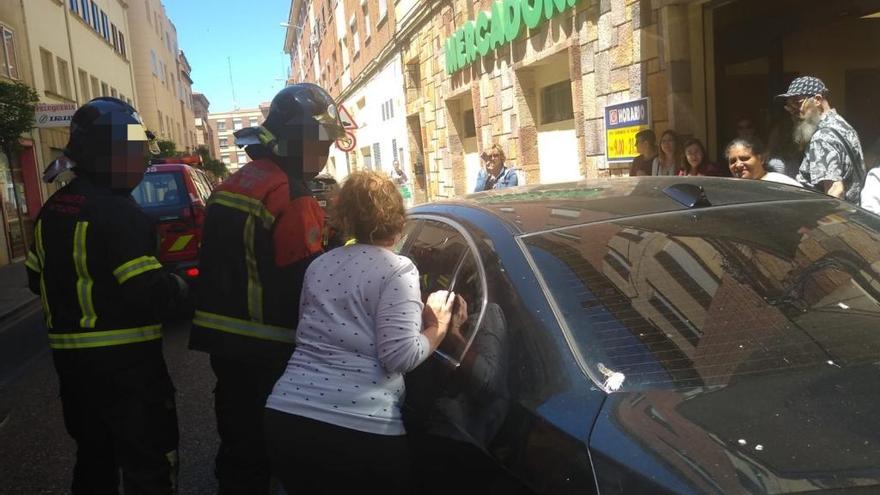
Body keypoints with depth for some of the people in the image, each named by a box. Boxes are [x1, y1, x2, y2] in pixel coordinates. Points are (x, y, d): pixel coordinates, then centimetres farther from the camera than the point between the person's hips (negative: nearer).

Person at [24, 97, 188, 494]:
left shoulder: (52, 210, 9)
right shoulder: (119, 213, -20)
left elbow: (38, 280, 17)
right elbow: (149, 293, -24)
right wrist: (177, 287, -6)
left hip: (70, 355, 9)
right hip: (124, 358, -9)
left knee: (94, 453, 24)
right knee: (147, 462, 2)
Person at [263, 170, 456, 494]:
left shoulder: (319, 265, 15)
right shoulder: (398, 270, -4)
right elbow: (400, 356, -14)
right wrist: (437, 327, 3)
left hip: (286, 415, 6)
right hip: (361, 428, -5)